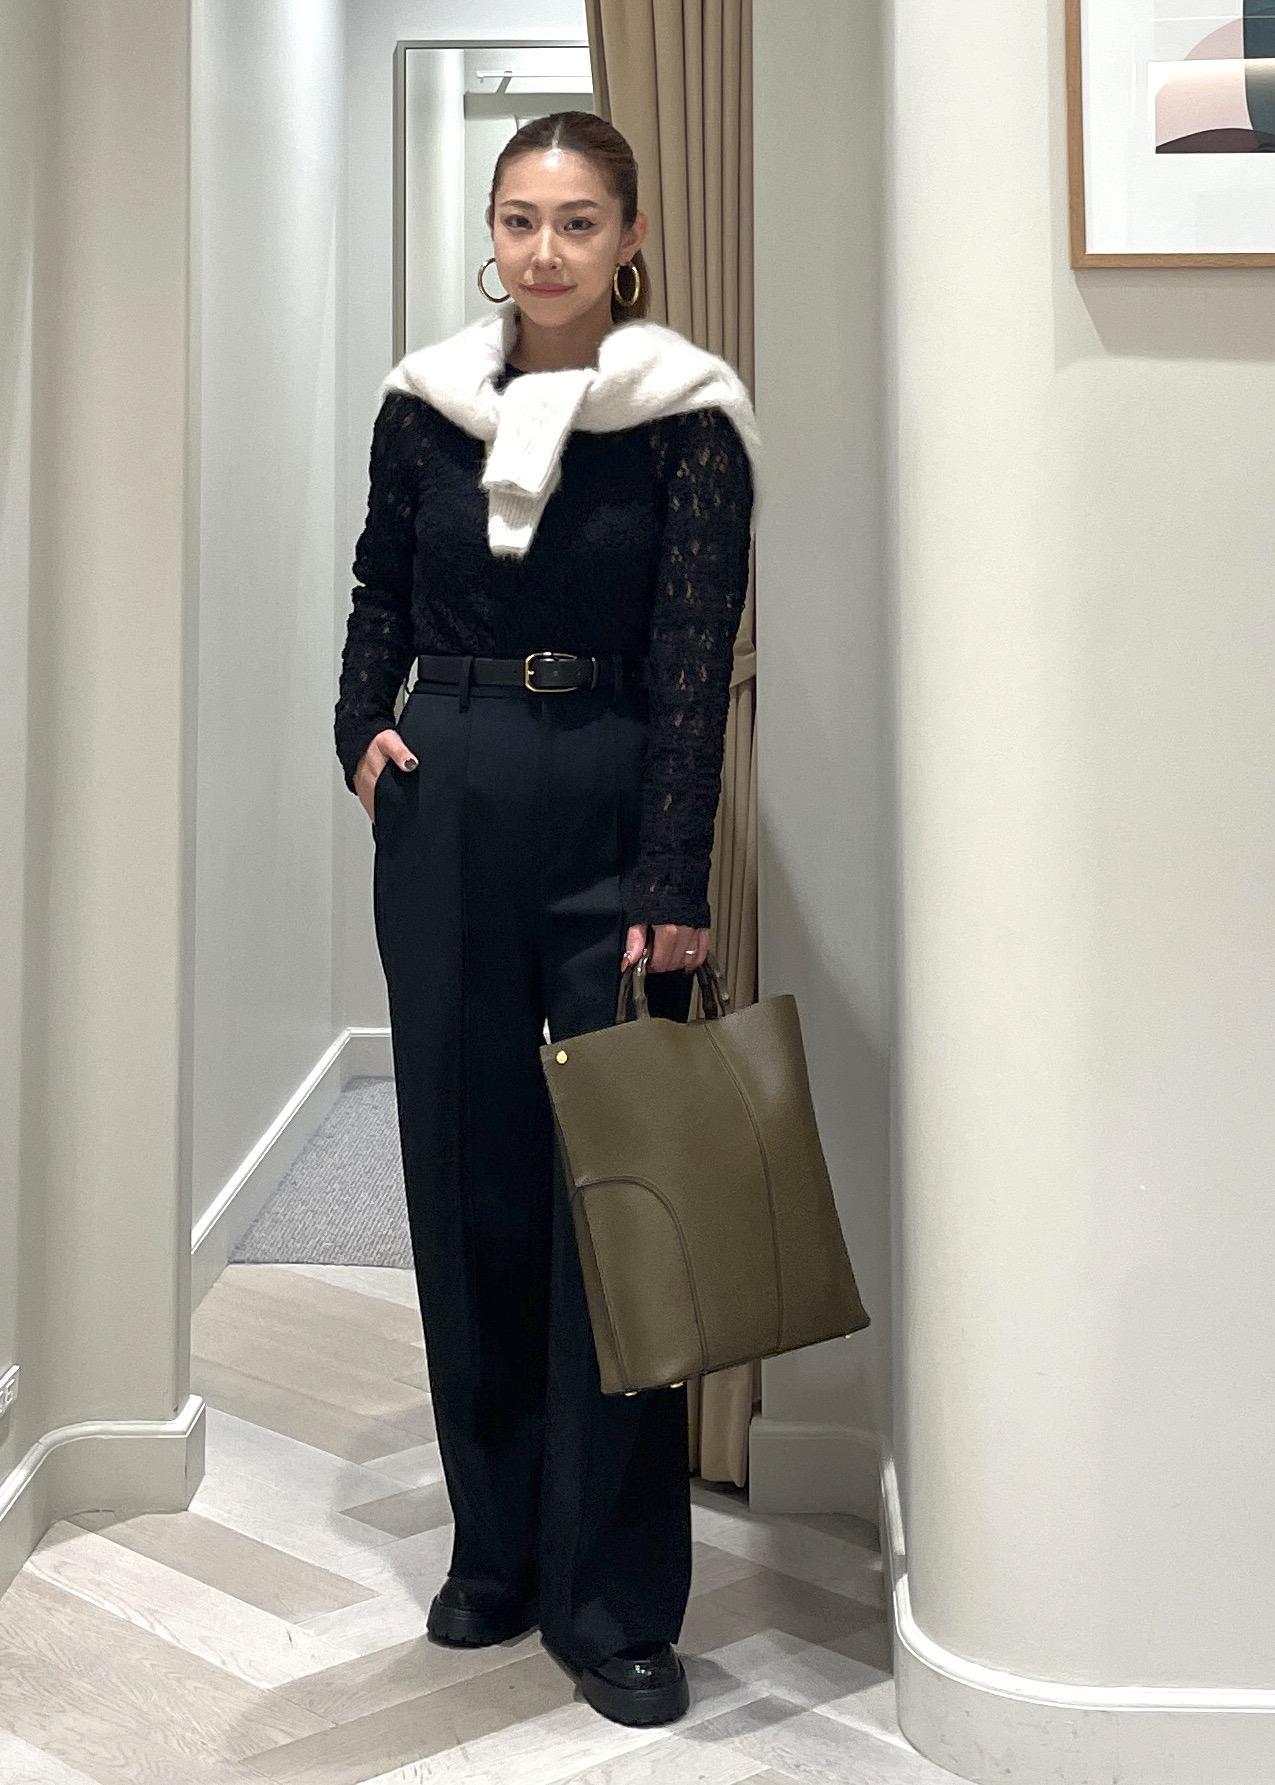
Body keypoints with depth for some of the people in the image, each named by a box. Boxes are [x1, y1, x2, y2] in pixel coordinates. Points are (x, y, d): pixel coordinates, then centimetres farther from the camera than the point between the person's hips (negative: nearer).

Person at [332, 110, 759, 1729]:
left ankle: (614, 1602, 12)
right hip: (444, 812, 4)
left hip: (611, 816, -3)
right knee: (466, 1183, 9)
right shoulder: (424, 405, 6)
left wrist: (673, 892, -16)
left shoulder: (689, 420, -5)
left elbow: (695, 663, -10)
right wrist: (364, 728, 1)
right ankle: (494, 1548, 26)